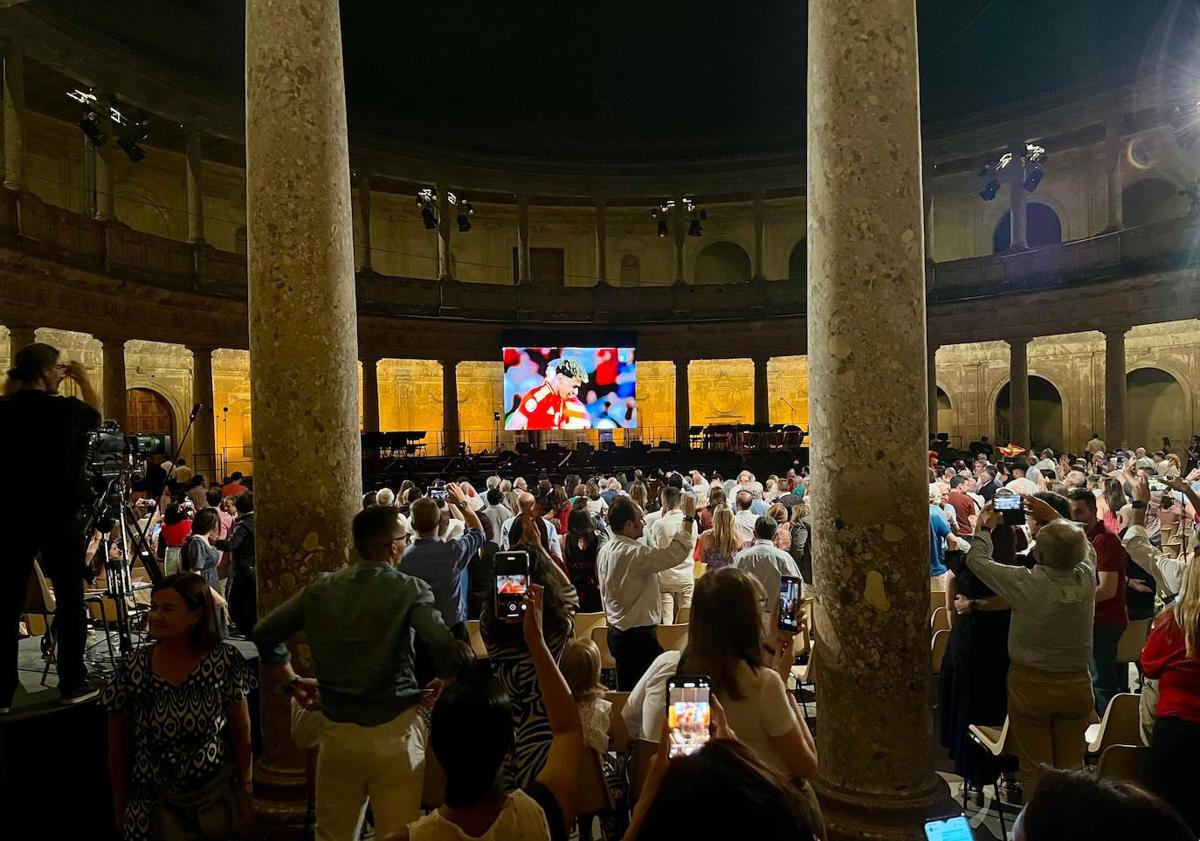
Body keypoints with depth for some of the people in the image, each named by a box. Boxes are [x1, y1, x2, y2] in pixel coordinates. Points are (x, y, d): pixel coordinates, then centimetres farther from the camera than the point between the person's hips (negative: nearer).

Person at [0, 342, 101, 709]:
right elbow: (96, 413, 15)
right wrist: (83, 378, 21)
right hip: (60, 517, -3)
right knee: (69, 599, 7)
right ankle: (72, 683, 11)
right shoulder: (66, 409, -6)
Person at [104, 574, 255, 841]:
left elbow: (242, 735, -5)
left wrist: (245, 794, -3)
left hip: (218, 800, 0)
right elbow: (118, 748, 1)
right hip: (154, 806, 1)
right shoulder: (132, 669, -10)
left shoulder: (224, 661, -13)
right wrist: (120, 809, 6)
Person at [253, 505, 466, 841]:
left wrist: (292, 683, 17)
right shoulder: (410, 589, -13)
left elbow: (264, 634, 9)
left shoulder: (320, 589, 1)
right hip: (395, 731, -4)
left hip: (337, 731, 4)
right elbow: (444, 648, -24)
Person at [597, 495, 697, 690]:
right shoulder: (633, 553, -25)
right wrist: (689, 518, -22)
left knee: (627, 690, 18)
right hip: (637, 636, -10)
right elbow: (677, 553, -30)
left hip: (617, 631, 10)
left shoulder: (605, 550, 5)